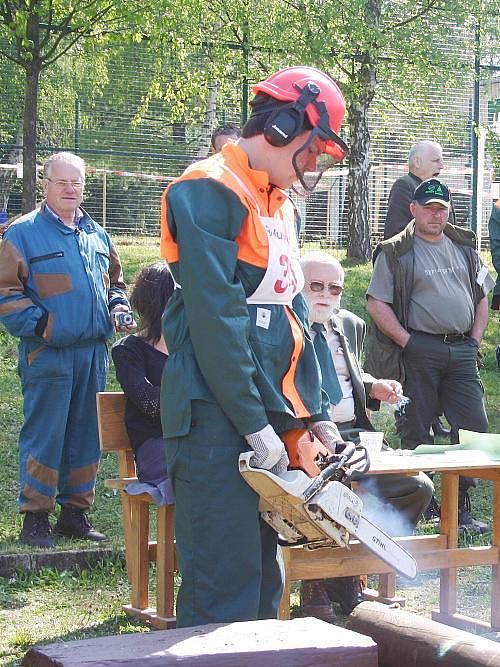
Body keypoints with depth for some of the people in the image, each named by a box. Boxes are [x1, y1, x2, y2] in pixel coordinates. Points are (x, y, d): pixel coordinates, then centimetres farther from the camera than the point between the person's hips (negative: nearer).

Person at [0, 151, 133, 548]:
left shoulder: (96, 234, 15)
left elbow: (114, 281, 27)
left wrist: (118, 307, 7)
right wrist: (41, 325, -17)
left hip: (94, 353, 6)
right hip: (47, 355, -6)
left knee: (86, 435, 10)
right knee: (44, 435, -3)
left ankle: (75, 511, 21)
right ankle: (35, 516, 6)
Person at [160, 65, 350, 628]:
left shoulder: (280, 205, 19)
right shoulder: (210, 191, -11)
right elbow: (216, 319, -17)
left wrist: (314, 413, 13)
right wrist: (257, 427, -17)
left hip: (268, 417, 10)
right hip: (217, 418, -10)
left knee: (262, 572, 13)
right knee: (225, 582, -10)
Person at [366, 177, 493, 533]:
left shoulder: (464, 246, 17)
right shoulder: (396, 252, 1)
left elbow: (482, 296, 22)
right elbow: (377, 304, -5)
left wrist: (475, 340, 9)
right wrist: (408, 342, -10)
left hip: (462, 351, 5)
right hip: (419, 350, -4)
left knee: (474, 425, -1)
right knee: (416, 431, -1)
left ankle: (460, 507, 8)